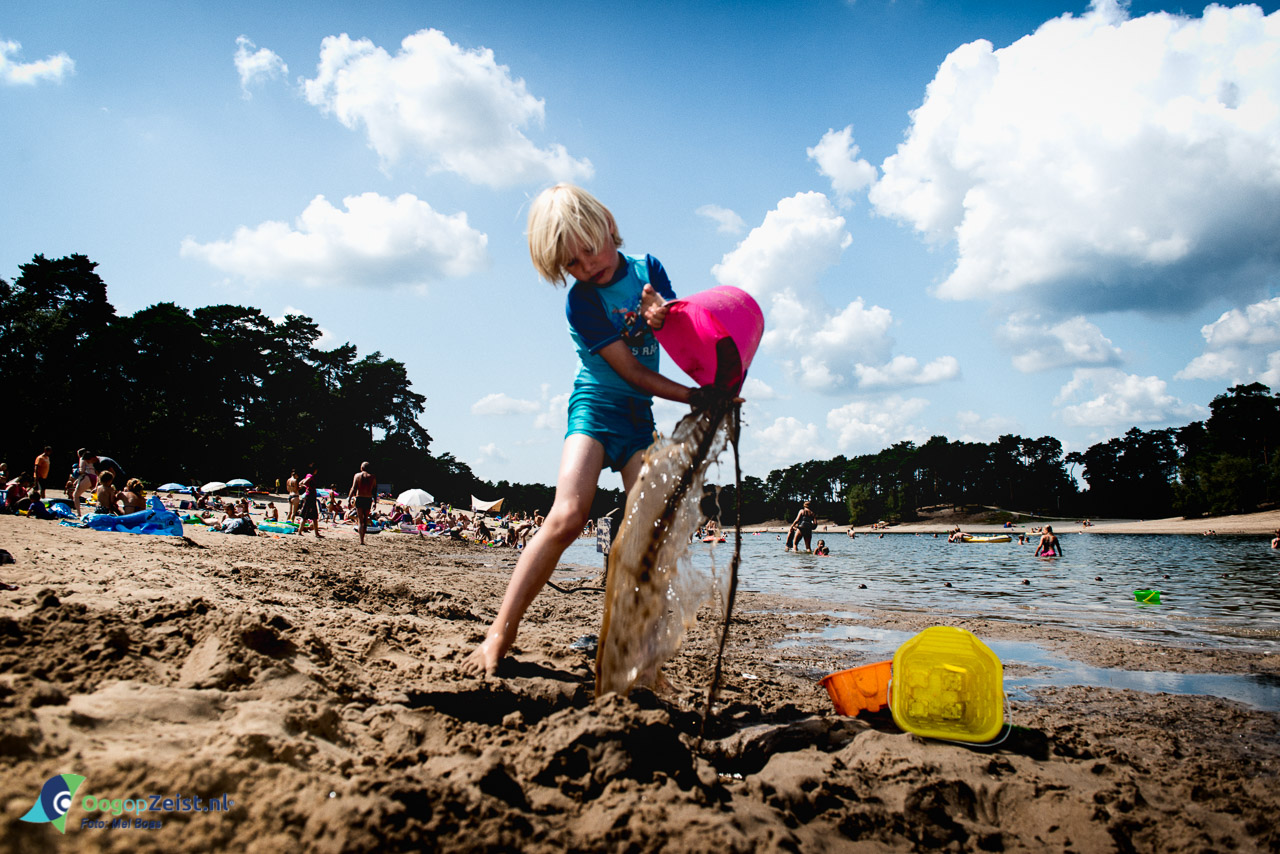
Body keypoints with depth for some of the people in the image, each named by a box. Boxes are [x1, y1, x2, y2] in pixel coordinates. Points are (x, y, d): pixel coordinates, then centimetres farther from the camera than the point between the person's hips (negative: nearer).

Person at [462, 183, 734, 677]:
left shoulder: (647, 268, 3)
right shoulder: (581, 302, -12)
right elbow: (630, 371, -16)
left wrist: (662, 318, -22)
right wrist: (693, 396, -22)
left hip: (639, 415, 5)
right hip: (595, 407, -5)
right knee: (566, 517, -24)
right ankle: (499, 634, -19)